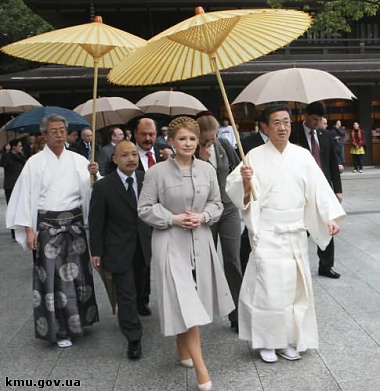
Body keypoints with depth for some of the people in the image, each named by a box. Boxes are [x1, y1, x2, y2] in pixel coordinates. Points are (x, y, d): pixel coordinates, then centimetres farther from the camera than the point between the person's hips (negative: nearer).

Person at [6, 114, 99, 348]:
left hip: (74, 223, 3)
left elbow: (88, 191, 1)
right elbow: (26, 195, -3)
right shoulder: (35, 162, -2)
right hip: (47, 225, -2)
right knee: (52, 275, 2)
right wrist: (29, 229, -8)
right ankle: (59, 328, 14)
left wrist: (93, 175, -19)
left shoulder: (78, 160, 4)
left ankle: (76, 318, 29)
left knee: (77, 272, 9)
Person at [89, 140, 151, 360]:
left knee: (138, 290, 20)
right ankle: (134, 339, 12)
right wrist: (96, 251, -7)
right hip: (119, 250, -4)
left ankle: (128, 319, 44)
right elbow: (96, 222, -8)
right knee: (126, 294, 1)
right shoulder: (103, 186, -13)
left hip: (144, 247, 4)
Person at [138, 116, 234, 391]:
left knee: (188, 301, 14)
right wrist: (173, 219, -15)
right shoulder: (157, 172, -8)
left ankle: (183, 351, 37)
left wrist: (203, 216, -10)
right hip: (170, 242, -4)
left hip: (200, 241, 4)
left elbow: (216, 203, 10)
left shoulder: (207, 169, 2)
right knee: (185, 302, -8)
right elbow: (145, 208, -3)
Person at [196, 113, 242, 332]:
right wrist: (201, 160, -26)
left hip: (229, 209, 2)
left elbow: (238, 170, 12)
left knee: (233, 260, -1)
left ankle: (239, 312, 6)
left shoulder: (224, 146, -1)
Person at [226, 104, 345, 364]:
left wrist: (331, 218, -6)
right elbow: (239, 192, -6)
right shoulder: (255, 156, -4)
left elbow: (318, 188, 3)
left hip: (295, 233, 4)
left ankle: (288, 339, 27)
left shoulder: (302, 156, 4)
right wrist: (245, 181, -27)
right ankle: (266, 341, 16)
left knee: (294, 286, 10)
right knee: (268, 288, -4)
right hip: (267, 233, -3)